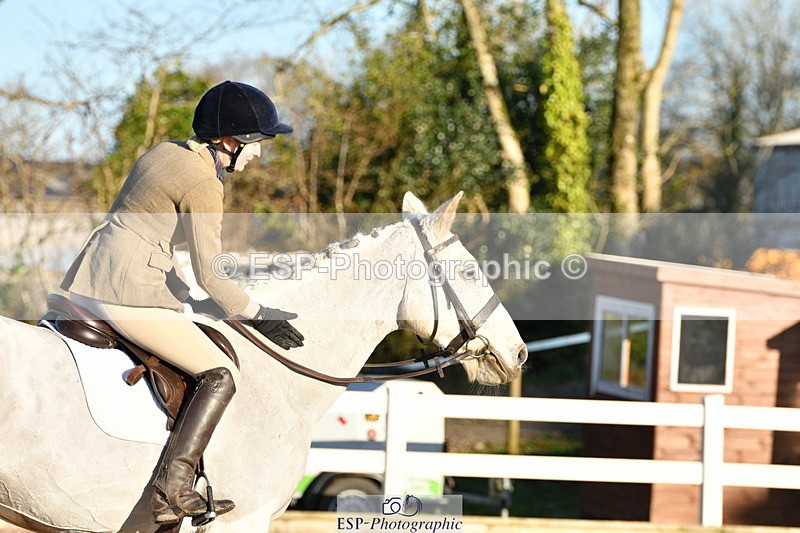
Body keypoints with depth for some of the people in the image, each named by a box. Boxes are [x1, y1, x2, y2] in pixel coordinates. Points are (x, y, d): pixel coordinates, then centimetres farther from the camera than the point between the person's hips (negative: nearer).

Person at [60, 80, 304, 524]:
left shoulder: (164, 152, 15)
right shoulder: (203, 183, -11)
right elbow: (211, 275, -12)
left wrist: (183, 295, 26)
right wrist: (258, 318, 0)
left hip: (84, 285, 10)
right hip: (129, 293, -9)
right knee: (221, 375, -4)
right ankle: (171, 489, -14)